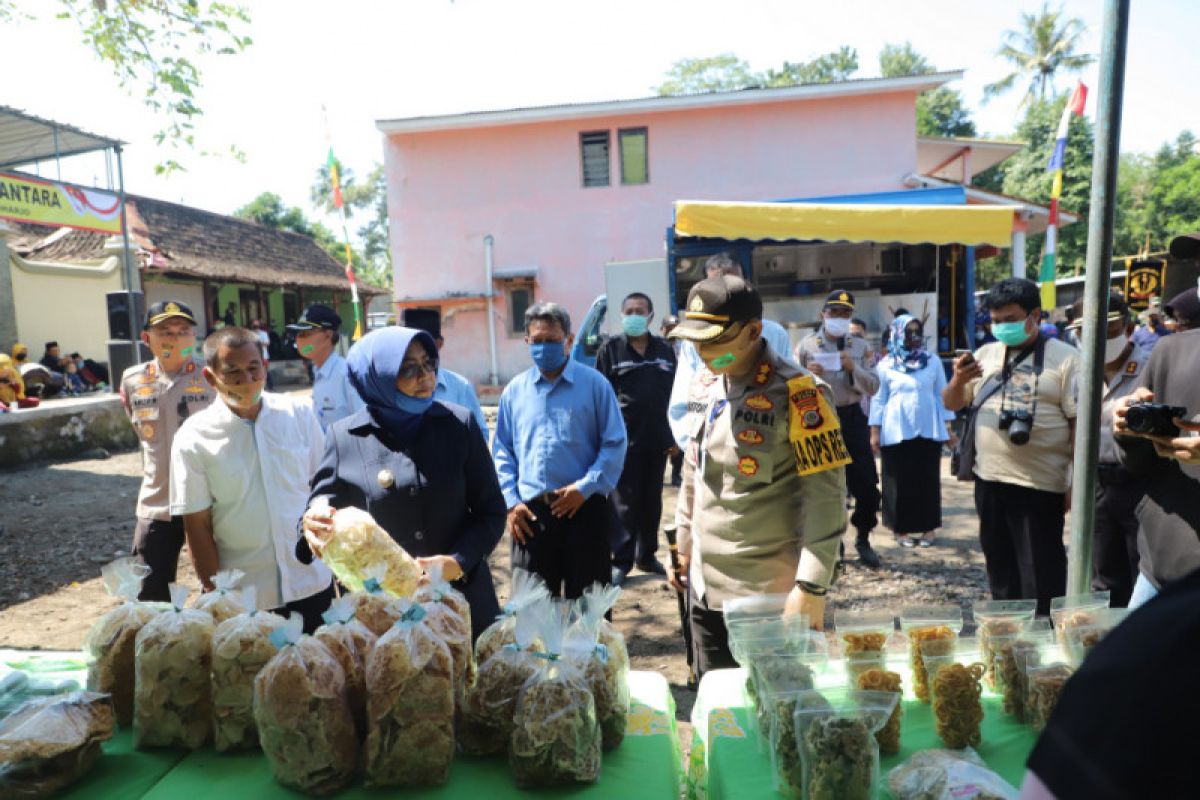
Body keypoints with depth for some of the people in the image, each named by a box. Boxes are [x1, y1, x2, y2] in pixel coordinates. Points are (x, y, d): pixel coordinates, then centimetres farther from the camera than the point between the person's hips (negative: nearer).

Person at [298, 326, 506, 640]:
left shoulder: (460, 423, -4)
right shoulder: (343, 436, -4)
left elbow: (491, 510, -1)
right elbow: (324, 503, 5)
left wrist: (459, 562, -16)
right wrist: (315, 524, -17)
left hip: (462, 599, 1)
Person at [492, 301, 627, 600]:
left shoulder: (594, 384, -2)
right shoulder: (515, 390, 8)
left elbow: (615, 443, -4)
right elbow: (502, 450, 10)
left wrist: (584, 488, -13)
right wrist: (510, 501, 0)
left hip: (583, 508, -2)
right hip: (529, 512, 3)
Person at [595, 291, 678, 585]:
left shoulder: (665, 350, 8)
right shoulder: (610, 349, -2)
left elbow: (673, 394, 12)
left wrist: (673, 436, 9)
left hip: (657, 440, 4)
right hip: (624, 440, -4)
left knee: (652, 502, 13)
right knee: (624, 503, 2)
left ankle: (647, 555, 26)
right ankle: (621, 560, 12)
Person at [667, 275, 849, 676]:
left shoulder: (798, 393, -15)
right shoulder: (704, 385, 6)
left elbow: (826, 495, -16)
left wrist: (812, 585, -19)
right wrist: (684, 545, 17)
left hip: (775, 594, -6)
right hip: (705, 587, 6)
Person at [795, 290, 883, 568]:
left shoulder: (860, 347, 5)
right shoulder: (806, 345, -1)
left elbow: (873, 387, 0)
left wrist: (853, 368, -16)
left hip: (851, 418, 2)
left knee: (867, 485, 3)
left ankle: (863, 539, 24)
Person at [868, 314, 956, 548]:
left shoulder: (933, 362, 6)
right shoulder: (886, 365, 1)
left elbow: (942, 395, 9)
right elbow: (878, 399, 2)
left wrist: (949, 426, 5)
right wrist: (875, 432, -1)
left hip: (928, 430, 2)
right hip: (897, 432, -2)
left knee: (928, 479, 6)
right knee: (900, 481, 2)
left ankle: (928, 528, 16)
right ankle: (901, 529, 11)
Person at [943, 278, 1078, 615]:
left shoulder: (1065, 358, -5)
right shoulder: (985, 354, 9)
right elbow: (951, 404, 12)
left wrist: (1077, 482, -11)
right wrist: (959, 380, -11)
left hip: (1040, 485, -5)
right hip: (989, 481, 5)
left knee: (1040, 577, 3)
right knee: (1000, 569, 18)